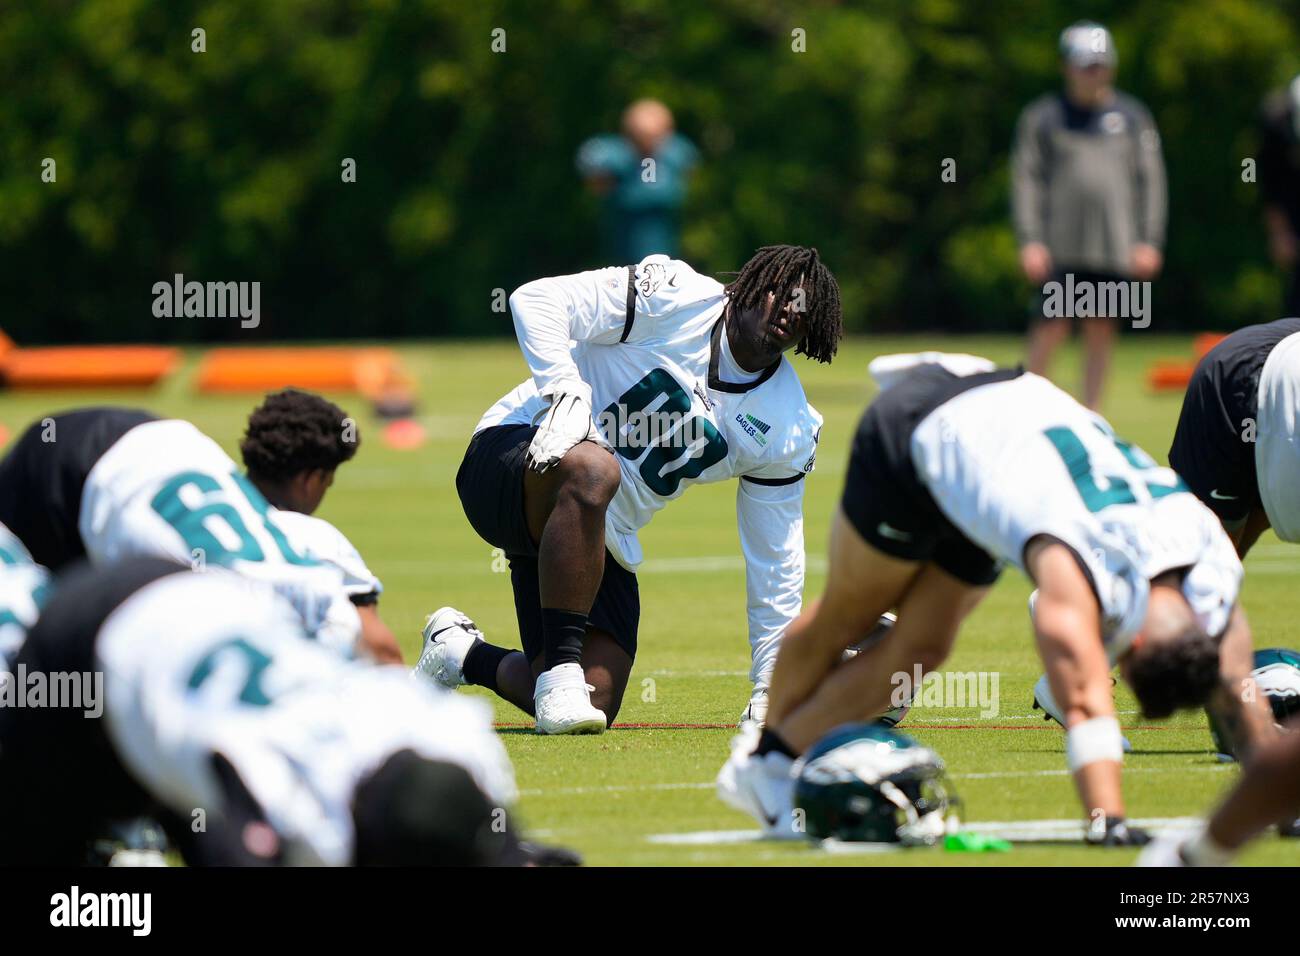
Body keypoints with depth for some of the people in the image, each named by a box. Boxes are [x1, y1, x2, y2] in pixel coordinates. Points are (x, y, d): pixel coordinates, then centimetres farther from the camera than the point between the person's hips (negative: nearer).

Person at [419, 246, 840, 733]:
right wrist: (565, 389, -29)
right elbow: (535, 299, -16)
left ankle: (463, 654, 24)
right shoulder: (673, 298, -11)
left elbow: (774, 557, 10)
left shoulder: (789, 428, 5)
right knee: (591, 471, -42)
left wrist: (770, 684, 8)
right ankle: (561, 671, -36)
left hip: (603, 538, 6)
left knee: (595, 705, -8)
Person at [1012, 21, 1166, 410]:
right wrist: (1030, 241, -7)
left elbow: (1149, 180, 11)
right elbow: (1026, 179, 2)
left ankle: (1091, 412, 11)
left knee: (1101, 329, 4)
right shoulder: (1043, 115, 4)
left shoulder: (1131, 116, 11)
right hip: (1060, 245, -2)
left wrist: (1149, 241, 3)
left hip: (1115, 245, 2)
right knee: (1052, 327, -9)